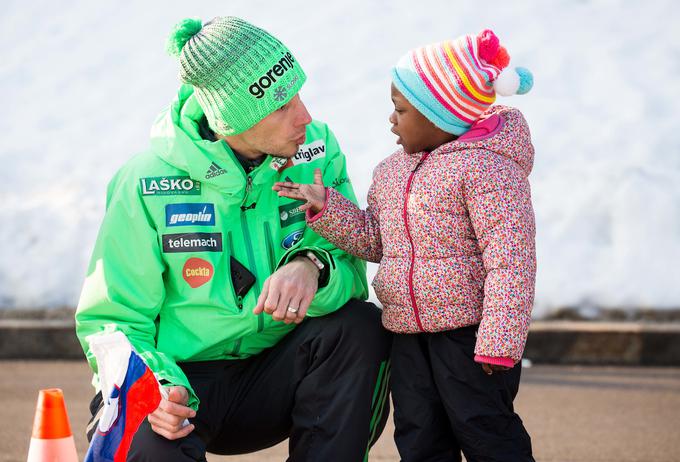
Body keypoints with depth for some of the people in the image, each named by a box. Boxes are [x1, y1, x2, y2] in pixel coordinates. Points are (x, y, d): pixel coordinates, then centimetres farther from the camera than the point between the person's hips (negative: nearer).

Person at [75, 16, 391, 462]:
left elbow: (351, 274, -10)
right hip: (182, 378, -3)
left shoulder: (316, 150, -5)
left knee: (362, 327, -24)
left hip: (273, 376, 3)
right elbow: (111, 320, -8)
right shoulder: (147, 182, -14)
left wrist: (312, 267, -34)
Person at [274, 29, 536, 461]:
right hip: (408, 333, 8)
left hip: (467, 329, -8)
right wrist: (326, 207, 3)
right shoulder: (391, 170, 12)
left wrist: (498, 342, -23)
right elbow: (374, 240, 18)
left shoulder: (486, 166, -15)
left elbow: (509, 257, -19)